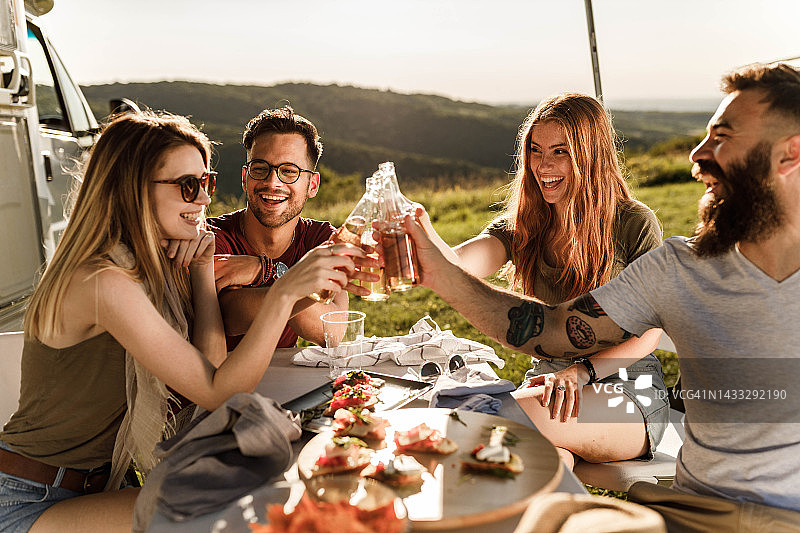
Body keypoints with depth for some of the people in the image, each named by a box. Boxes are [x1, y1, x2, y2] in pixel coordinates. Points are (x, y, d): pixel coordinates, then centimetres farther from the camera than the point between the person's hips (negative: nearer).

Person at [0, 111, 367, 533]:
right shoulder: (103, 282, -26)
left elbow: (210, 365, -3)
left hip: (93, 486, 8)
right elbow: (218, 393, -26)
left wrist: (202, 265, -9)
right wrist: (285, 290, -33)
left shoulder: (152, 266, 2)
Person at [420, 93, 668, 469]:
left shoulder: (635, 224, -4)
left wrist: (581, 372, -22)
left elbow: (648, 333, -6)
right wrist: (426, 239, -40)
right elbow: (460, 264, -17)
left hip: (626, 386, -2)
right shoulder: (521, 226, 5)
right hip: (549, 378, 2)